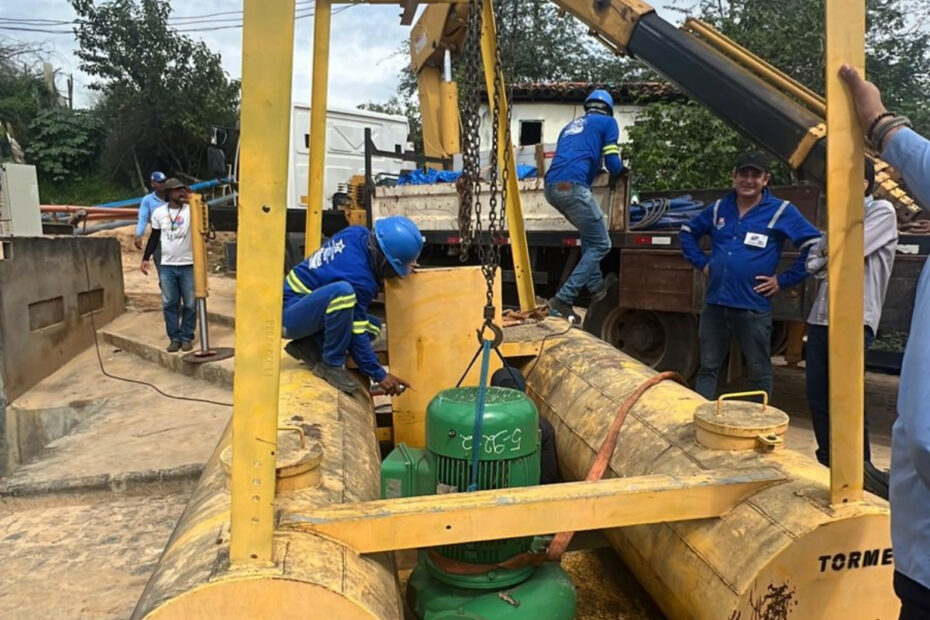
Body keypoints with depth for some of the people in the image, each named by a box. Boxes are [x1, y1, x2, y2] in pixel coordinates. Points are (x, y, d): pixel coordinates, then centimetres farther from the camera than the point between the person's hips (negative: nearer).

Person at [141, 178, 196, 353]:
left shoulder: (191, 210, -2)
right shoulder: (159, 213, 4)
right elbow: (154, 237, 11)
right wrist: (145, 258, 8)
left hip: (188, 265, -2)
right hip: (167, 266, 2)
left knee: (190, 304, 4)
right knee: (169, 304, 5)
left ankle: (187, 337, 15)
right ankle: (174, 337, 15)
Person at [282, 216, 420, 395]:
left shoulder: (358, 233, -6)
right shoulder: (359, 279, -28)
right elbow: (356, 335, -22)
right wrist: (379, 375, -14)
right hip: (287, 314, -9)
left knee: (372, 326, 4)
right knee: (343, 291, -37)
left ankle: (310, 345, 6)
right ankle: (331, 365, -20)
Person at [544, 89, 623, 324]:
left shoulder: (571, 125, 32)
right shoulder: (607, 122, 15)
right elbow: (613, 165, 6)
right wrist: (618, 171, 28)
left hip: (552, 186, 7)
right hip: (572, 186, -7)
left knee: (590, 233, 27)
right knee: (600, 244, 1)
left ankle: (596, 286, 27)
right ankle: (563, 299, -8)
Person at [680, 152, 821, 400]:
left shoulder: (781, 211, -2)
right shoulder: (719, 208, 10)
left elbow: (815, 246, -5)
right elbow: (688, 232, 24)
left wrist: (784, 280, -8)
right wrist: (701, 262, 11)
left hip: (753, 306, -3)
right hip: (714, 302, 4)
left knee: (759, 373, 9)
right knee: (708, 367, 11)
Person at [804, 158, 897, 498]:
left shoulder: (882, 212, 1)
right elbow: (813, 262, 13)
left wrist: (830, 255, 5)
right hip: (820, 317, 7)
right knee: (817, 394, 7)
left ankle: (859, 466, -5)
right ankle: (828, 463, 19)